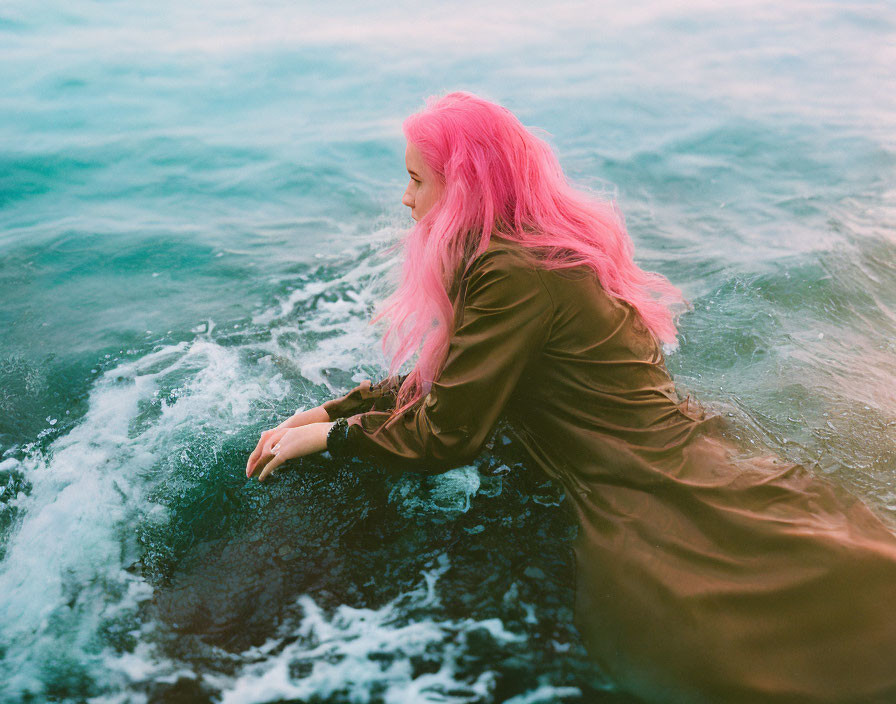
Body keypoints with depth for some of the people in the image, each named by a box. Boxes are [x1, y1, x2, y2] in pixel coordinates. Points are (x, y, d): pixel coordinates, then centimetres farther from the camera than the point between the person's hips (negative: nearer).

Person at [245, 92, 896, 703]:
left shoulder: (516, 274, -20)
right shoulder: (536, 247, 11)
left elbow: (445, 434, -13)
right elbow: (437, 378, 15)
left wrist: (326, 435, 0)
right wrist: (326, 409, 11)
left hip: (653, 514, -9)